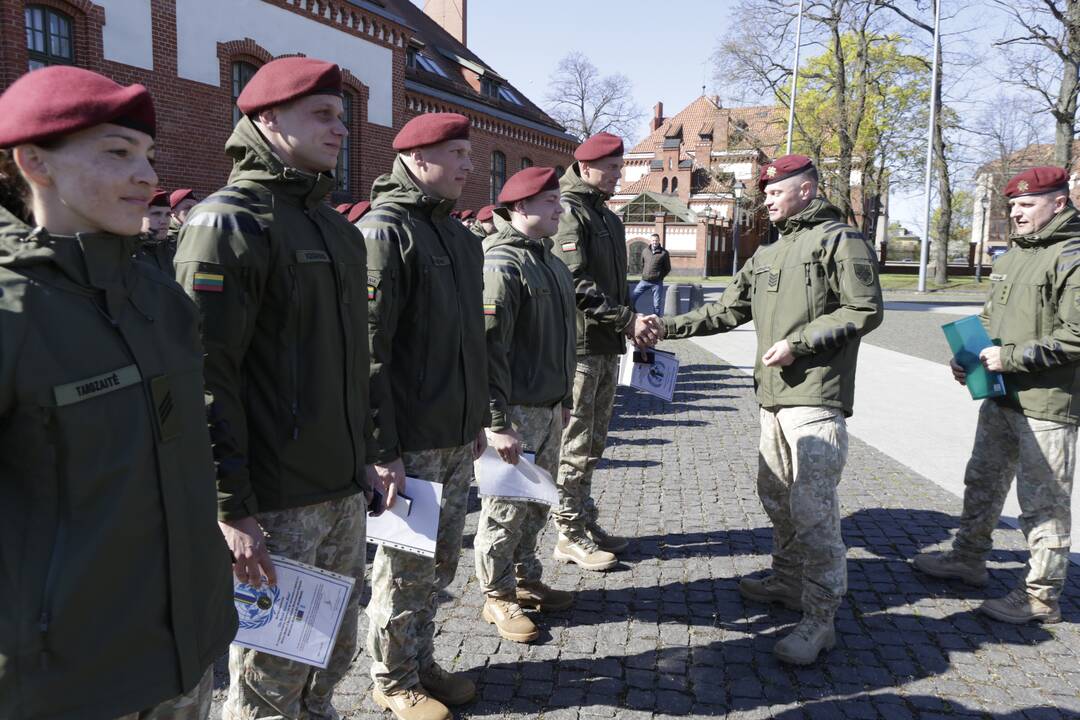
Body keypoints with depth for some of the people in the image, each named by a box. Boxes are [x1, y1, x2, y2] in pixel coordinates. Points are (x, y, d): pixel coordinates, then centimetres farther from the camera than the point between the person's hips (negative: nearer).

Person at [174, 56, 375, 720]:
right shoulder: (228, 223, -13)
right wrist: (232, 509, -20)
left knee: (334, 655, 21)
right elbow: (205, 376, -18)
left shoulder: (337, 226, 13)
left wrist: (371, 455, 19)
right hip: (275, 505, -8)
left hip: (345, 491, 8)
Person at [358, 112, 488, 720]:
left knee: (441, 562, 18)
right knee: (406, 567, 7)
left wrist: (478, 417, 20)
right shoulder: (385, 231, -13)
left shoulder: (461, 236, 14)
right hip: (411, 442, -8)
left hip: (458, 439, 8)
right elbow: (368, 349, -19)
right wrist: (382, 449, -20)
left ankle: (422, 662, 37)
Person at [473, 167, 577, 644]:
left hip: (549, 408, 9)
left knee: (536, 502, 19)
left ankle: (526, 580, 35)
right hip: (516, 412, -9)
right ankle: (498, 597, 20)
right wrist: (497, 423, -24)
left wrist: (564, 399, 23)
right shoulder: (501, 264, -17)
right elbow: (488, 348, -23)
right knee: (506, 507, 4)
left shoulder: (550, 261, 14)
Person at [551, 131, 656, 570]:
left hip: (606, 346, 9)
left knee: (592, 443, 15)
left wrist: (636, 321, 11)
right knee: (574, 444, -2)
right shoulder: (569, 212, -10)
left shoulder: (608, 217, 20)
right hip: (579, 344, -9)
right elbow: (576, 284, -19)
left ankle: (586, 523, 26)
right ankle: (569, 536, 8)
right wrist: (626, 320, -18)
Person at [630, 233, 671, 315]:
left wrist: (659, 277, -2)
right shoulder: (645, 251, 7)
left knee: (657, 304, 1)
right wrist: (643, 274, 11)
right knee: (632, 297, -2)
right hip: (644, 281, 4)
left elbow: (668, 268, 3)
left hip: (657, 283, -4)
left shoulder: (664, 253, -4)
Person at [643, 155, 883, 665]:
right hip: (774, 397, 9)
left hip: (817, 399, -9)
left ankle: (820, 617, 0)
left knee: (812, 507, -9)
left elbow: (865, 310, -10)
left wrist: (800, 343, -16)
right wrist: (668, 328, 13)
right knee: (776, 496, 16)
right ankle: (790, 580, 34)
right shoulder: (768, 255, 22)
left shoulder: (840, 240, -3)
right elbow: (727, 310, 21)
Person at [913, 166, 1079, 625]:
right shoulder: (1012, 256, 13)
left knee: (1043, 501, 2)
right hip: (1001, 397, 9)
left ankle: (1042, 596, 15)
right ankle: (968, 559, 38)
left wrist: (1012, 358, -20)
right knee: (983, 482, 21)